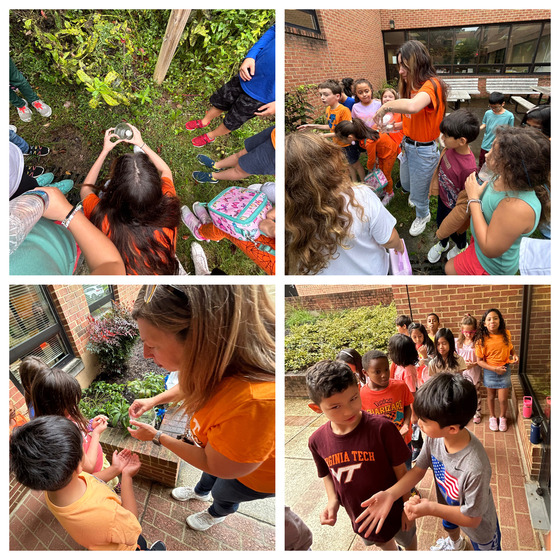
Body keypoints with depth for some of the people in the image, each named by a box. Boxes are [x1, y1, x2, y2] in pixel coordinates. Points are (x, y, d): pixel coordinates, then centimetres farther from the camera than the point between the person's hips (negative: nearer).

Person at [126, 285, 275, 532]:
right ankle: (201, 492, 67)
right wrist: (154, 400, -8)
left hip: (257, 472, -5)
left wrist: (157, 436, -17)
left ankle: (216, 514, 62)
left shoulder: (253, 403, -49)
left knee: (223, 494, 28)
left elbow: (215, 465, -27)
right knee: (210, 476, 34)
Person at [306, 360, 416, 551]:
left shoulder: (382, 428, -31)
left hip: (393, 511, -3)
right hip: (358, 514, 3)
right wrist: (333, 501, -15)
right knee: (383, 542, 33)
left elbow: (400, 470, -18)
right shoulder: (317, 441, -20)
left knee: (408, 539, 28)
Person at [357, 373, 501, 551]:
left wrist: (431, 508, -34)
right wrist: (389, 494, -28)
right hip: (449, 506, 7)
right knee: (448, 526, 38)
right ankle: (455, 543, 70)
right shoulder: (435, 436, -28)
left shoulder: (475, 468, -45)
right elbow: (419, 469, -15)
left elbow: (472, 518, -30)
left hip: (480, 527, -7)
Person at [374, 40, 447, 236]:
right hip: (408, 144, 8)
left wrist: (387, 106, -35)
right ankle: (416, 196, 59)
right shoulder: (412, 85, 4)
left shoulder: (431, 84, -24)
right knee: (406, 185, 27)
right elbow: (412, 119, 7)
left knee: (418, 194, 11)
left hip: (424, 150, -8)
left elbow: (413, 106, -46)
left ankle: (423, 216, 40)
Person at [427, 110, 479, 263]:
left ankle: (461, 247, 58)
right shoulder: (450, 147, -21)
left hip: (454, 207, -6)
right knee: (440, 222, 30)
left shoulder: (468, 167, -40)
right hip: (442, 197, 6)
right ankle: (442, 244, 62)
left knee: (454, 230, 24)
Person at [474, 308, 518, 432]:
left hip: (505, 370, 1)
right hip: (489, 371, -1)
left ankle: (503, 418, 34)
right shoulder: (481, 339, -16)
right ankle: (492, 417, 41)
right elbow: (479, 361, -12)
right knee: (491, 396, 17)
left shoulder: (506, 334, -8)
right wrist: (494, 369, -20)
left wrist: (514, 355, -6)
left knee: (503, 399, 5)